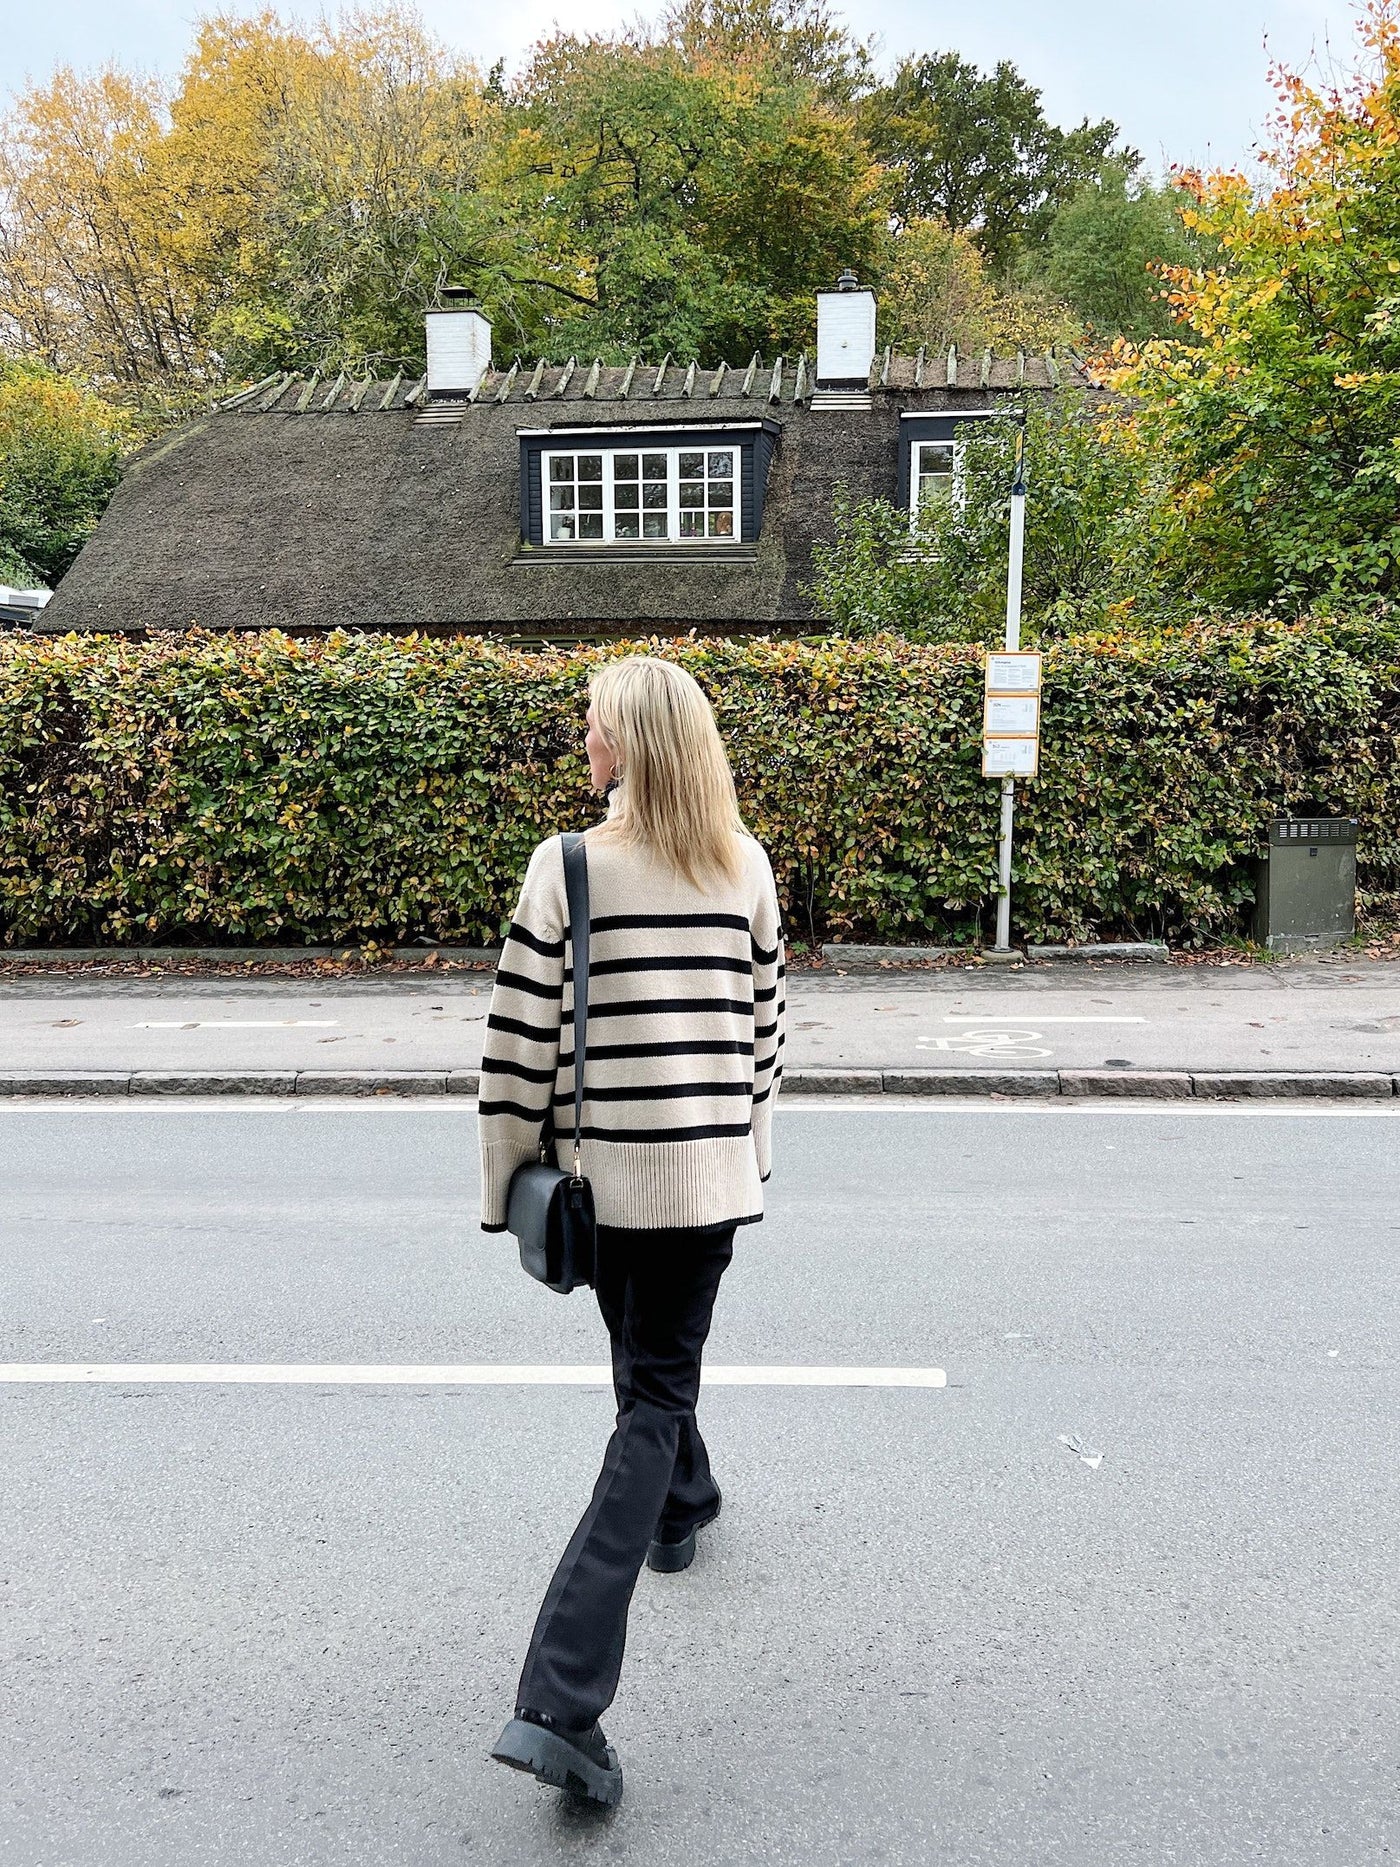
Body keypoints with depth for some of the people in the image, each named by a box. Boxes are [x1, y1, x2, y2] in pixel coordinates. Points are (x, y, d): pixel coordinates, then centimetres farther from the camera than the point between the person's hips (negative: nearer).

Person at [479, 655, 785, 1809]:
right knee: (656, 1395, 3)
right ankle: (562, 1703, -2)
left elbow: (522, 1040, -8)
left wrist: (507, 1178, 3)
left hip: (604, 1171, -1)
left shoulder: (570, 867, -10)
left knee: (648, 1366, 25)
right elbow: (766, 1021, 7)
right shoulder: (746, 867, 0)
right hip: (713, 1170, 1)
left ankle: (682, 1507, 53)